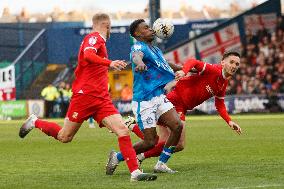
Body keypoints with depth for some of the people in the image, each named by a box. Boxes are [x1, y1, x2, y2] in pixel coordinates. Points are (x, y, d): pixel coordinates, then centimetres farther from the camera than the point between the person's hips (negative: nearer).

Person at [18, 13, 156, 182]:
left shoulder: (99, 41, 22)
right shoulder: (94, 37, -5)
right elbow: (88, 54, -28)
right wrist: (109, 63, -40)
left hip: (102, 99, 8)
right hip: (85, 94, -8)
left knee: (123, 131, -10)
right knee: (65, 137, 3)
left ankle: (136, 172, -13)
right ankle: (35, 122, 28)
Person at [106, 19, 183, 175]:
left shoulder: (155, 49, 16)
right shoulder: (139, 47, -12)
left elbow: (163, 65, 37)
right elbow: (136, 56, -38)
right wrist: (139, 63, -61)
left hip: (159, 97, 8)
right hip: (144, 101, -8)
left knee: (177, 126, -11)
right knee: (150, 142, -7)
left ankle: (161, 164, 1)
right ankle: (117, 157, 14)